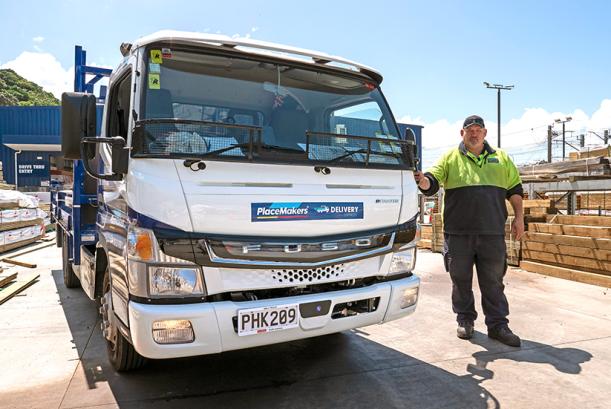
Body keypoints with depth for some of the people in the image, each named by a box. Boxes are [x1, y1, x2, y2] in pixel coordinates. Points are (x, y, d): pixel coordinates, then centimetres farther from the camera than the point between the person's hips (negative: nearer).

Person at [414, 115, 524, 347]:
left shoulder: (501, 158, 15)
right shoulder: (451, 158, 8)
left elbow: (514, 189, 18)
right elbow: (433, 182, -3)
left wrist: (519, 217, 10)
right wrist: (424, 182, -27)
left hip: (492, 232, 2)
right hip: (458, 232, -1)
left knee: (493, 280, 6)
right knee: (461, 279, 7)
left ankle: (497, 325, 16)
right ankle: (465, 321, 22)